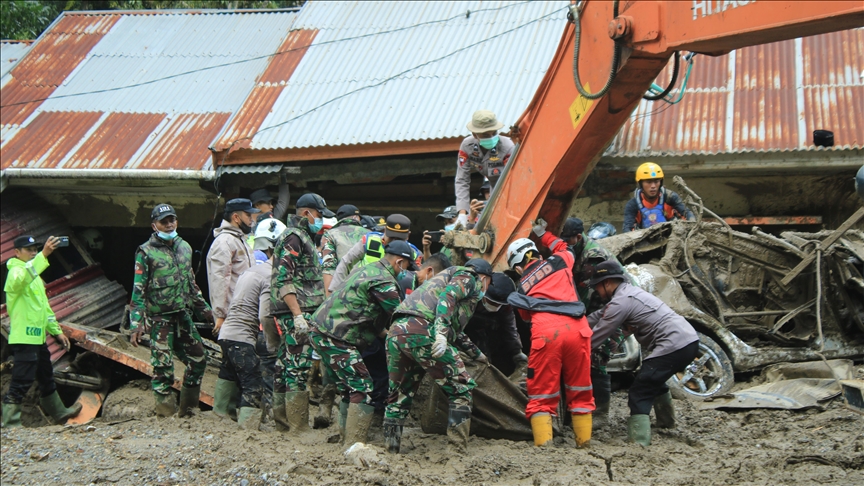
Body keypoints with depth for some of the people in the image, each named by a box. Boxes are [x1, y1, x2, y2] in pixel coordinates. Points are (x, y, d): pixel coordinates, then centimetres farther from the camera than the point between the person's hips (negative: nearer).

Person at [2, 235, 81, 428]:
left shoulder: (35, 275, 19)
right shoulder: (16, 272, -12)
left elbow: (44, 305, 25)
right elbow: (22, 277, -39)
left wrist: (57, 331, 21)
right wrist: (44, 255, -49)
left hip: (38, 337, 10)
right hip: (24, 338, -10)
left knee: (46, 378, 23)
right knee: (21, 383, -10)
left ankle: (59, 412, 37)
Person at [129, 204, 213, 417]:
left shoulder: (184, 247, 11)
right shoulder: (146, 252, -6)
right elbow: (138, 290, -9)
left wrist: (203, 308, 20)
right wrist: (136, 324, -16)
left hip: (183, 315, 6)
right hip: (159, 318, -6)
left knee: (198, 359, 7)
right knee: (163, 367, -6)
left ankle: (187, 409, 21)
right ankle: (166, 413, 3)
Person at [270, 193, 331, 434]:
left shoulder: (302, 237, 22)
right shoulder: (293, 237, -10)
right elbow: (284, 280, -19)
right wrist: (298, 315, -24)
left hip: (298, 313, 10)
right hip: (297, 312, -10)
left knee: (286, 364, 15)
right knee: (299, 367, -10)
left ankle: (281, 414, 23)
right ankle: (299, 425, -9)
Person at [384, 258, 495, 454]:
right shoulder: (468, 277, 15)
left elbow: (457, 332, 48)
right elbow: (447, 296, -8)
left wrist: (478, 355, 60)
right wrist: (441, 333, -20)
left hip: (395, 333, 9)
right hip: (421, 332, -9)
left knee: (398, 398, 17)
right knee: (461, 389, 2)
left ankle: (390, 453, 19)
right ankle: (458, 451, 0)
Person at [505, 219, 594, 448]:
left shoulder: (522, 286, 22)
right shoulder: (558, 262, 23)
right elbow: (566, 249, 46)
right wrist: (543, 234, 57)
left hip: (545, 332, -2)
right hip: (576, 329, 2)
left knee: (541, 395, 5)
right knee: (580, 392, 15)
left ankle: (543, 444, -6)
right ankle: (584, 443, 17)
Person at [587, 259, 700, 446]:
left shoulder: (620, 302, -11)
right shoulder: (630, 291, 19)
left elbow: (597, 336, -8)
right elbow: (598, 316, 24)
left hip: (673, 346, -10)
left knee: (638, 394, -9)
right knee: (654, 380, 34)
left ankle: (639, 443, -18)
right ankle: (666, 421, 51)